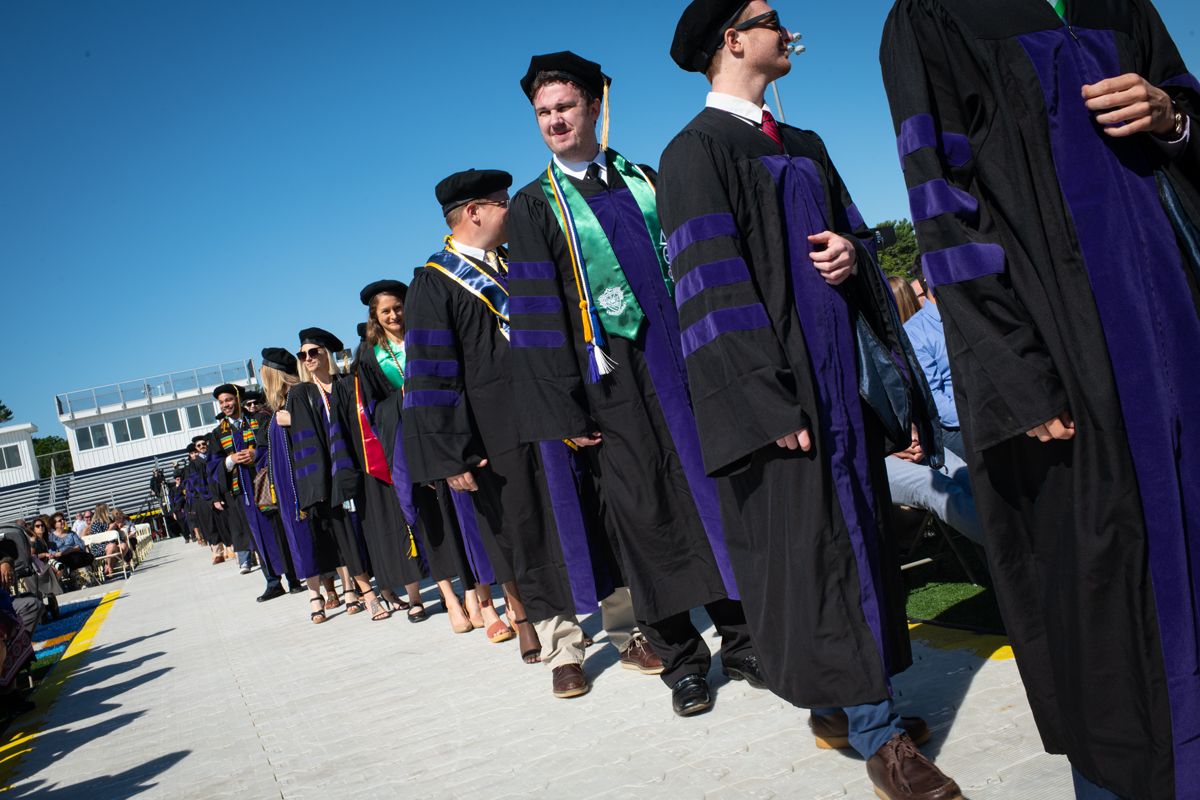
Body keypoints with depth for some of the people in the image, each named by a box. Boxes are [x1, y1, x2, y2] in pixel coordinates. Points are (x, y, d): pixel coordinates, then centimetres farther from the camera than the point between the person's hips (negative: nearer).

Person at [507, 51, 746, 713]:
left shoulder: (644, 182, 15)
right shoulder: (534, 207, 5)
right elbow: (537, 313, -3)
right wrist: (563, 410, -11)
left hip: (681, 356, 3)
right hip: (610, 377, -3)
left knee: (714, 496, 3)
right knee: (645, 515, -1)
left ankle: (742, 641, 16)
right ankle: (681, 661, 12)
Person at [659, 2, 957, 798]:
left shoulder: (804, 145, 19)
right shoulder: (696, 151, -6)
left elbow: (850, 228, 22)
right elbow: (709, 286, -14)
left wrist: (852, 251, -5)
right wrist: (769, 402, -21)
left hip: (839, 366, 8)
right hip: (780, 380, -8)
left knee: (850, 530, 10)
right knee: (811, 542, -5)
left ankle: (841, 702, 23)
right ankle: (876, 731, 4)